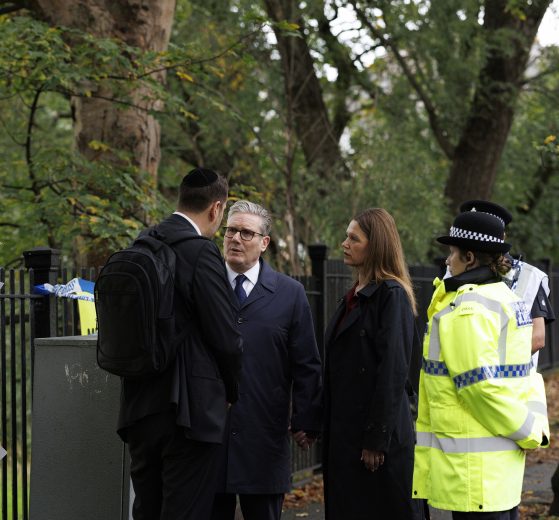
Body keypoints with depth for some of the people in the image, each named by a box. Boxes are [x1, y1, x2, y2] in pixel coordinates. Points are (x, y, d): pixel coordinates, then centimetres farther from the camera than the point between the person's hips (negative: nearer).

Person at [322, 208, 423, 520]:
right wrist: (325, 428, 14)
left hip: (378, 433, -8)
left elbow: (393, 371, -17)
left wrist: (377, 439, -19)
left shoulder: (392, 295, -11)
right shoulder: (354, 296, 15)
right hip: (345, 431, 9)